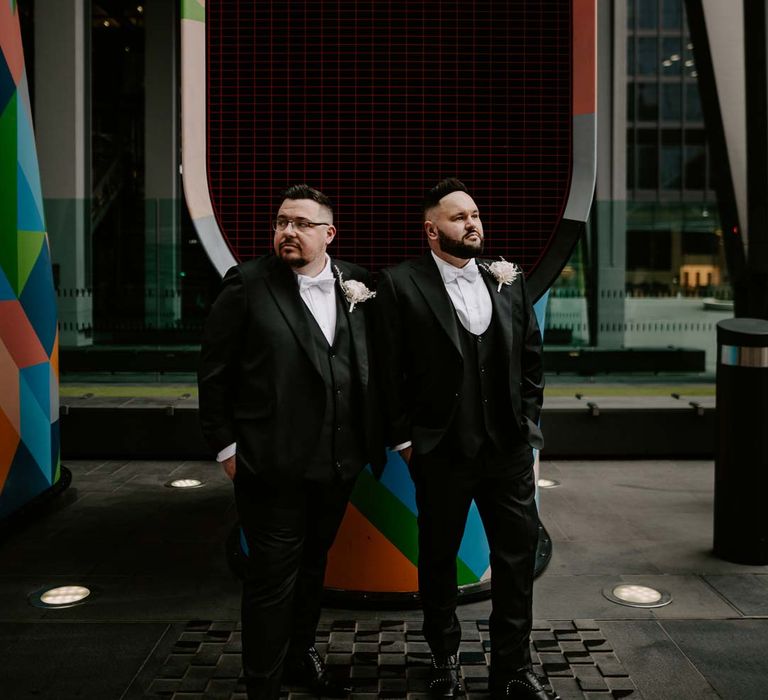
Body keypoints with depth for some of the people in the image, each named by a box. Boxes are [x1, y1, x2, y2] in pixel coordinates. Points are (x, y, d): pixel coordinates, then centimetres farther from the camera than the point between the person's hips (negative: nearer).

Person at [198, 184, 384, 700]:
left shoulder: (354, 283, 3)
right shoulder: (249, 283, -8)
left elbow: (368, 364, 9)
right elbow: (215, 370, -6)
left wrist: (375, 438, 4)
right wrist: (225, 444, -7)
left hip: (338, 459, 5)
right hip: (271, 462, -4)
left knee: (313, 563, 20)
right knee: (273, 575, 6)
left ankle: (301, 656, 41)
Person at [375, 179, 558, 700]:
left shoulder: (508, 280, 5)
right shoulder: (401, 284, -6)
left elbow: (532, 357, 10)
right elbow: (390, 370, -5)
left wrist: (528, 424, 6)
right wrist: (404, 439, -5)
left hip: (510, 448, 3)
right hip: (441, 453, -3)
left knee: (518, 557, 9)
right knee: (439, 559, 14)